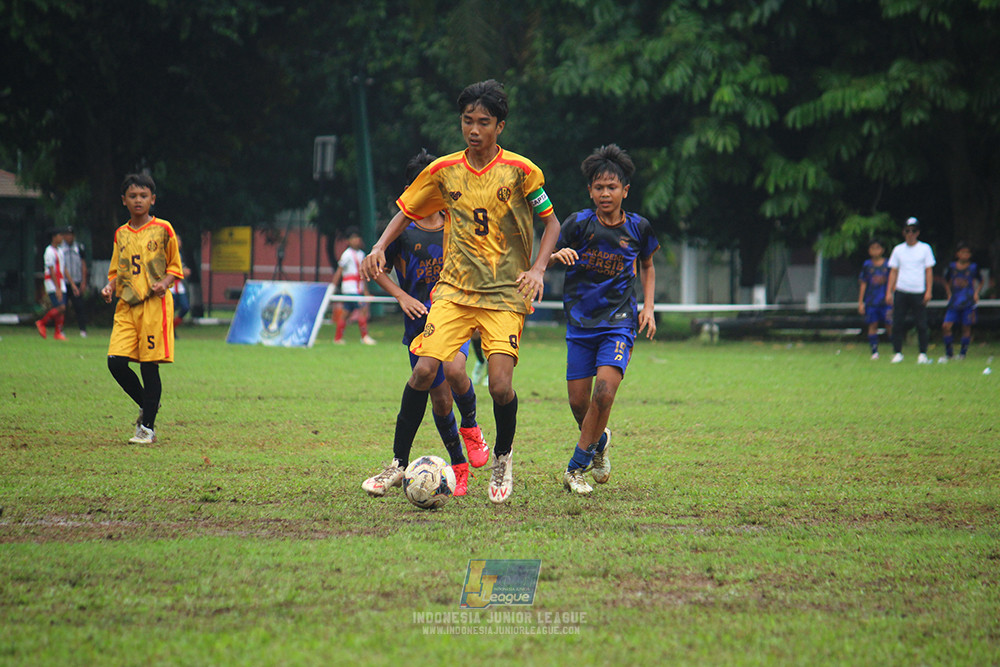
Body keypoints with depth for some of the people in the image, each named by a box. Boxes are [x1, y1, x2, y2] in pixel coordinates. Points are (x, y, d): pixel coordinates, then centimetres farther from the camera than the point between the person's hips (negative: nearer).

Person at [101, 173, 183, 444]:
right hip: (126, 306, 4)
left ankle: (148, 428, 2)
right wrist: (110, 287, 1)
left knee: (149, 365, -5)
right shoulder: (121, 234, 14)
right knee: (116, 362, -7)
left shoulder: (163, 229, 1)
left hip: (154, 304, -4)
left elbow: (175, 267, 5)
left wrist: (164, 283, -14)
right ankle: (147, 405, 17)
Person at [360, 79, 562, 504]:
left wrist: (537, 269, -10)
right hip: (455, 288, 2)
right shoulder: (443, 172, 3)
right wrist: (379, 248, -2)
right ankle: (398, 465, -3)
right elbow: (406, 212, 16)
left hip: (505, 293, -2)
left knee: (500, 386, -14)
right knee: (424, 370, -15)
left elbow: (551, 223, 5)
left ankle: (502, 457, 16)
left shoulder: (520, 171, -3)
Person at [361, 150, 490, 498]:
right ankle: (458, 467, 18)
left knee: (454, 368, -30)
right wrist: (402, 297, -5)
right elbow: (376, 268, 8)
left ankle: (470, 425, 0)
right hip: (420, 321, 0)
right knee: (439, 397, 1)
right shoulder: (403, 231, -1)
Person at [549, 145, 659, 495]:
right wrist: (558, 255, -21)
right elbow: (550, 255, 3)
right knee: (578, 400, -1)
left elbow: (647, 266, 18)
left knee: (606, 387, -21)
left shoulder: (638, 227, 1)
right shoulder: (579, 223, -5)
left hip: (619, 321, 0)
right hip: (581, 321, 1)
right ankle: (599, 442, 34)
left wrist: (648, 307, 6)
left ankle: (576, 468, -11)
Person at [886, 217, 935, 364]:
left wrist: (928, 291, -4)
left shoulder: (925, 249, 6)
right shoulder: (898, 250, 11)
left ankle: (923, 354, 4)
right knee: (898, 323, -3)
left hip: (918, 292, -2)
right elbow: (893, 272, 12)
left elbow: (928, 271, 5)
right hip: (901, 292, 2)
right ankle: (897, 353, 5)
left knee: (921, 324, -4)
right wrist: (889, 292, 5)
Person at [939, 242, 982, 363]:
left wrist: (976, 293, 0)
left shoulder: (973, 267, 2)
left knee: (966, 328, -1)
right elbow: (947, 282, 19)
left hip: (968, 302, -1)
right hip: (954, 301, 1)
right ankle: (949, 354, 4)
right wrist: (949, 294, 7)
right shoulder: (951, 267, 5)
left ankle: (962, 354, 12)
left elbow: (980, 282, 15)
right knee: (946, 326, -8)